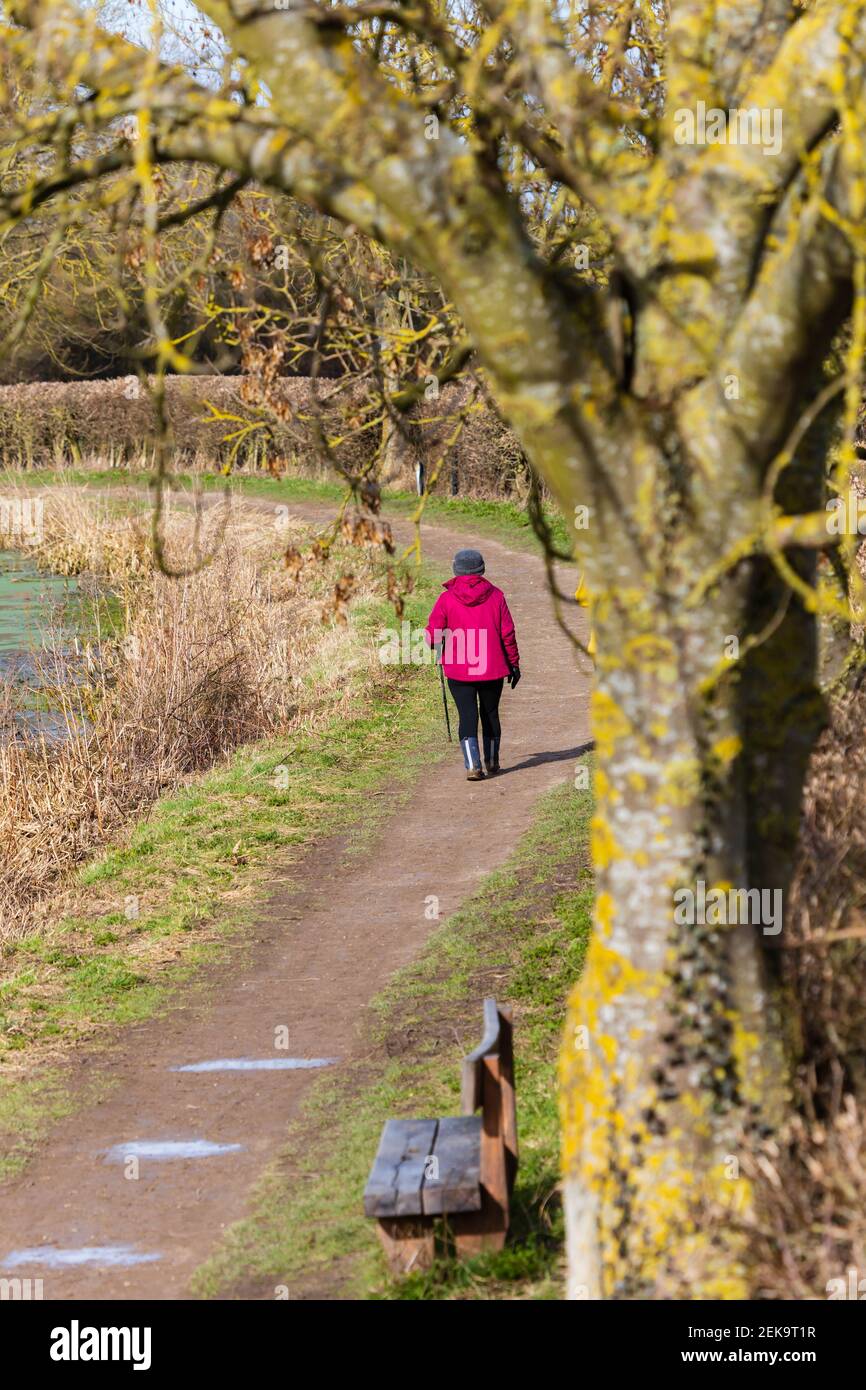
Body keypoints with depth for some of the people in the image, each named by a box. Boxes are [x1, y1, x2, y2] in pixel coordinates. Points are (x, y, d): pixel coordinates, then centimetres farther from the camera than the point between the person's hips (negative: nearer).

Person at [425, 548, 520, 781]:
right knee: (490, 714, 17)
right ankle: (492, 763, 29)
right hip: (492, 669, 2)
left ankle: (472, 766, -15)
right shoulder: (495, 596, -3)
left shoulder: (446, 599, -6)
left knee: (467, 716, 0)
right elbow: (508, 633, -2)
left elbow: (432, 635, -9)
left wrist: (438, 643, 15)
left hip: (459, 671, -2)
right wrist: (514, 663, 7)